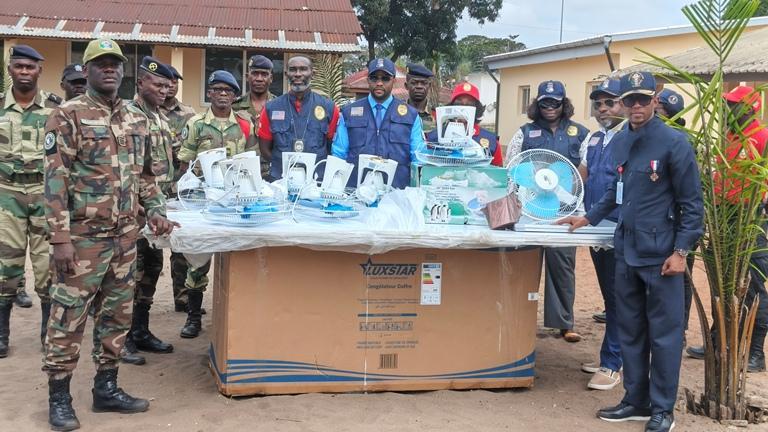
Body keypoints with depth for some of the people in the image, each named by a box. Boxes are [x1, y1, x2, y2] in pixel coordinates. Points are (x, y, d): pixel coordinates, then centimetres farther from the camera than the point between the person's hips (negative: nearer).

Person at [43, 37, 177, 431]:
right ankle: (59, 398, 12)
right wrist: (60, 238, -18)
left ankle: (106, 388, 24)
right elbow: (55, 180, -13)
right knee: (68, 318, 1)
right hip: (83, 236, -6)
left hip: (126, 236, 7)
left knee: (117, 315, 12)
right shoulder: (67, 116, -8)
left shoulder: (135, 121, 12)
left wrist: (155, 210, 5)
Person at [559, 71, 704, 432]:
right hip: (627, 250, 7)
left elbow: (692, 202, -9)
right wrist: (589, 217, 19)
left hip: (661, 253, -6)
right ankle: (636, 401, 25)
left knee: (663, 333, 1)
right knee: (629, 330, 13)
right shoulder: (620, 142, 10)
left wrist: (681, 250, -14)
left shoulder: (674, 142, -9)